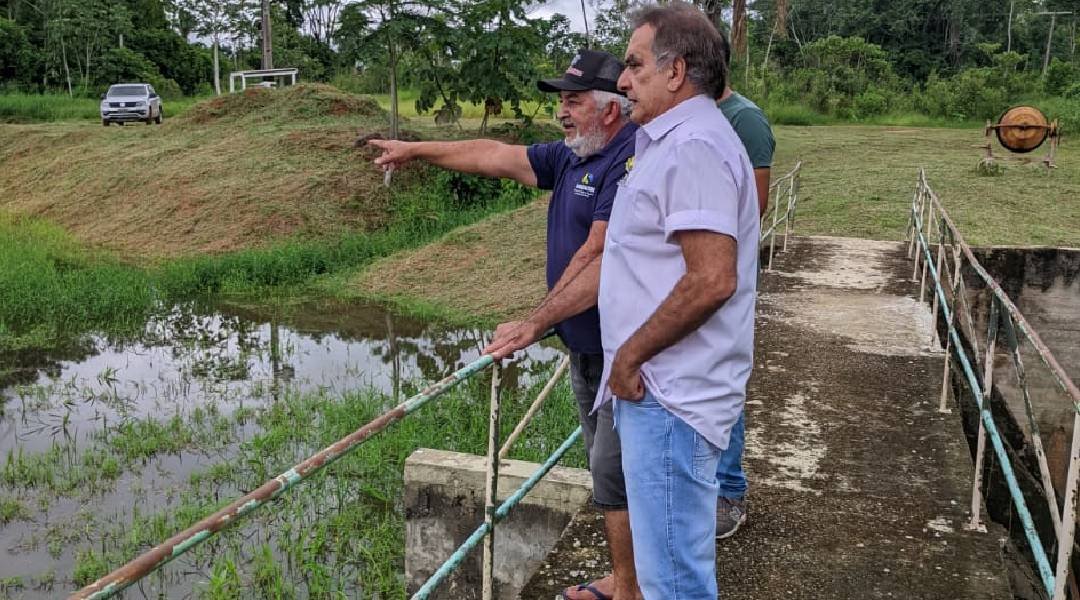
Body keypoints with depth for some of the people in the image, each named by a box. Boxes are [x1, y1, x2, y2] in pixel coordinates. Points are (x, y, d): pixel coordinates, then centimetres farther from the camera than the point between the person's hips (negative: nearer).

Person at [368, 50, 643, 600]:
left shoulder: (630, 161, -20)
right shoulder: (571, 157, 9)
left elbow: (597, 259, -26)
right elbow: (495, 157, 14)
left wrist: (534, 325, -25)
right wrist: (415, 150, 16)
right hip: (585, 344, 9)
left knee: (616, 473, -1)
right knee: (608, 467, 17)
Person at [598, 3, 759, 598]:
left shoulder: (694, 146, -17)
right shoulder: (671, 141, 18)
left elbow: (712, 279, -26)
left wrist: (629, 354, -16)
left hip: (669, 394, -11)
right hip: (659, 387, 11)